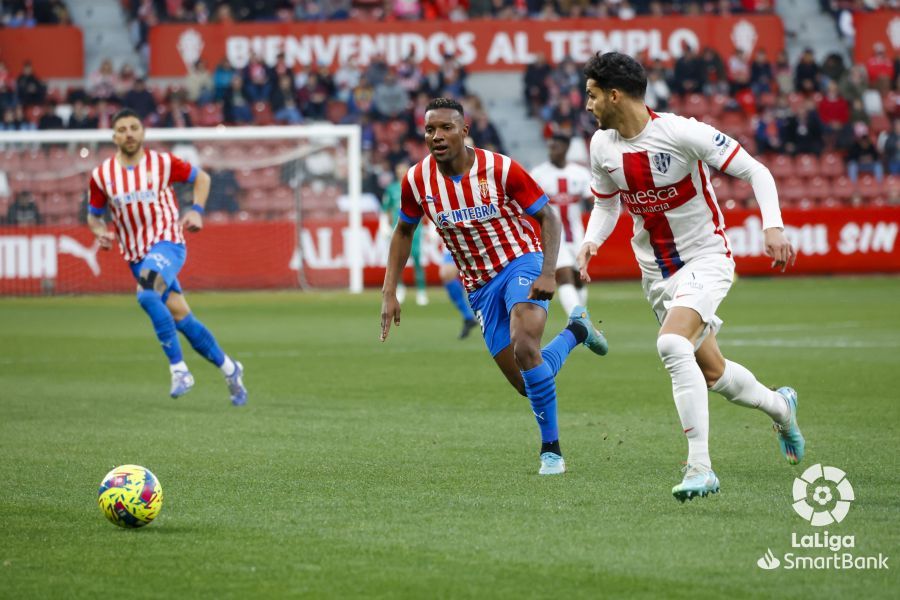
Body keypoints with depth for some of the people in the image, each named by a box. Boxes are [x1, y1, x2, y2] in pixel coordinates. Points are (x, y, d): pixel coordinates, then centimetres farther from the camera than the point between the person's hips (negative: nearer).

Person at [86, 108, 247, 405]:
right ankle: (229, 368, 24)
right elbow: (93, 215, 15)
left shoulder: (163, 163, -2)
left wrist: (196, 210, -3)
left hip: (167, 242, -4)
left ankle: (179, 369, -26)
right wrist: (100, 233, -7)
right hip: (137, 255, 4)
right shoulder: (102, 175, 3)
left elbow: (201, 178, 12)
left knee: (147, 295, -32)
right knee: (181, 320, 5)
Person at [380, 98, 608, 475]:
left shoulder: (500, 169, -17)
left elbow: (548, 217, -8)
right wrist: (390, 292, 4)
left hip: (520, 263, -4)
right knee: (527, 384, 2)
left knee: (525, 348, -30)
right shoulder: (417, 180, -7)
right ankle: (575, 332, 34)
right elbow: (404, 232, 11)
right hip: (479, 285, 4)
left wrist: (548, 273, -23)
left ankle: (551, 450, -16)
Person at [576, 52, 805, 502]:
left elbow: (756, 172, -15)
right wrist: (590, 241, -3)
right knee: (711, 373, 11)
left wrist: (772, 227, -28)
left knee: (672, 345, -30)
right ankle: (780, 406, 43)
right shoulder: (602, 146, -2)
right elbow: (606, 203, 17)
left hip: (706, 259, -6)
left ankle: (700, 467, -27)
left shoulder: (682, 133, -20)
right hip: (657, 272, 7)